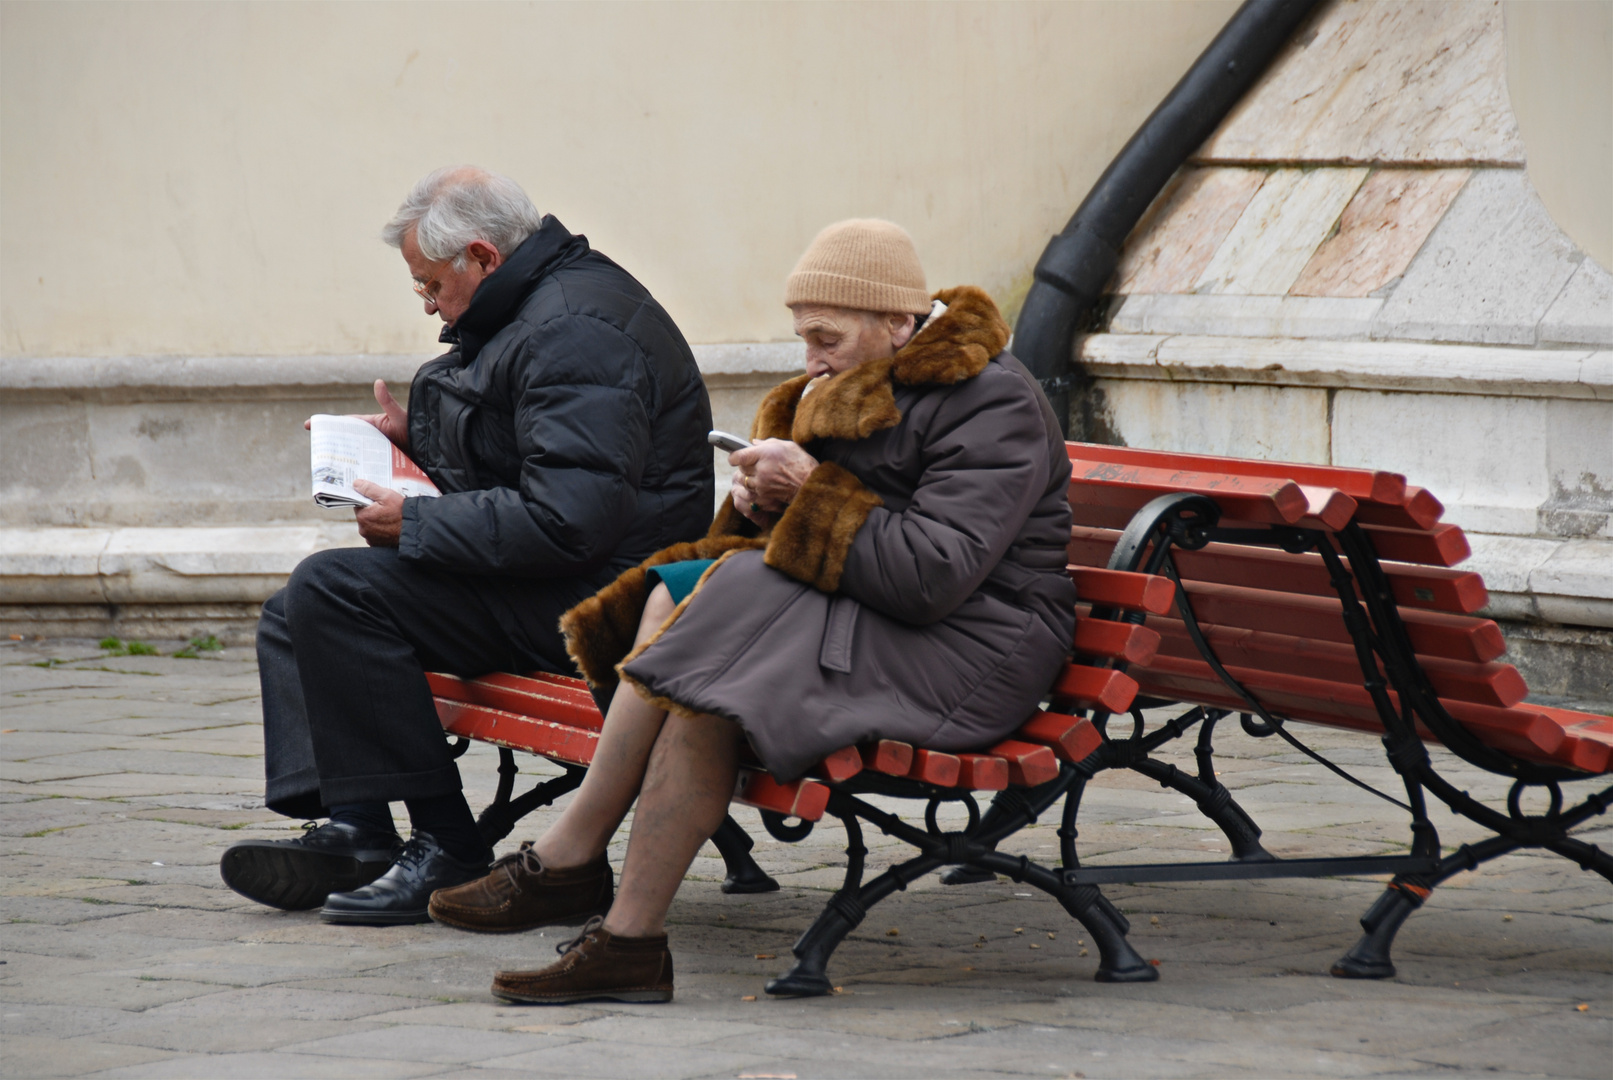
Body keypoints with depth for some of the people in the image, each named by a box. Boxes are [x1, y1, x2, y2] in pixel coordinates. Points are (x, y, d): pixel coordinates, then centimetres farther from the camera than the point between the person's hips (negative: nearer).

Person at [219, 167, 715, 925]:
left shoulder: (572, 334, -20)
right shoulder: (541, 307, 14)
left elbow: (567, 521, -29)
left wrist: (416, 525, -19)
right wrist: (417, 435, 18)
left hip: (590, 598, -12)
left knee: (334, 591, -21)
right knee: (295, 613, 11)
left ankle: (444, 848, -17)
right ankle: (348, 833, -5)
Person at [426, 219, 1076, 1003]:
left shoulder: (992, 407, -14)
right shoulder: (859, 389, 15)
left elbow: (932, 576, -24)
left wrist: (813, 493, -19)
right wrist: (769, 503, -1)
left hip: (967, 650, -9)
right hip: (867, 616, 9)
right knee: (674, 594, -12)